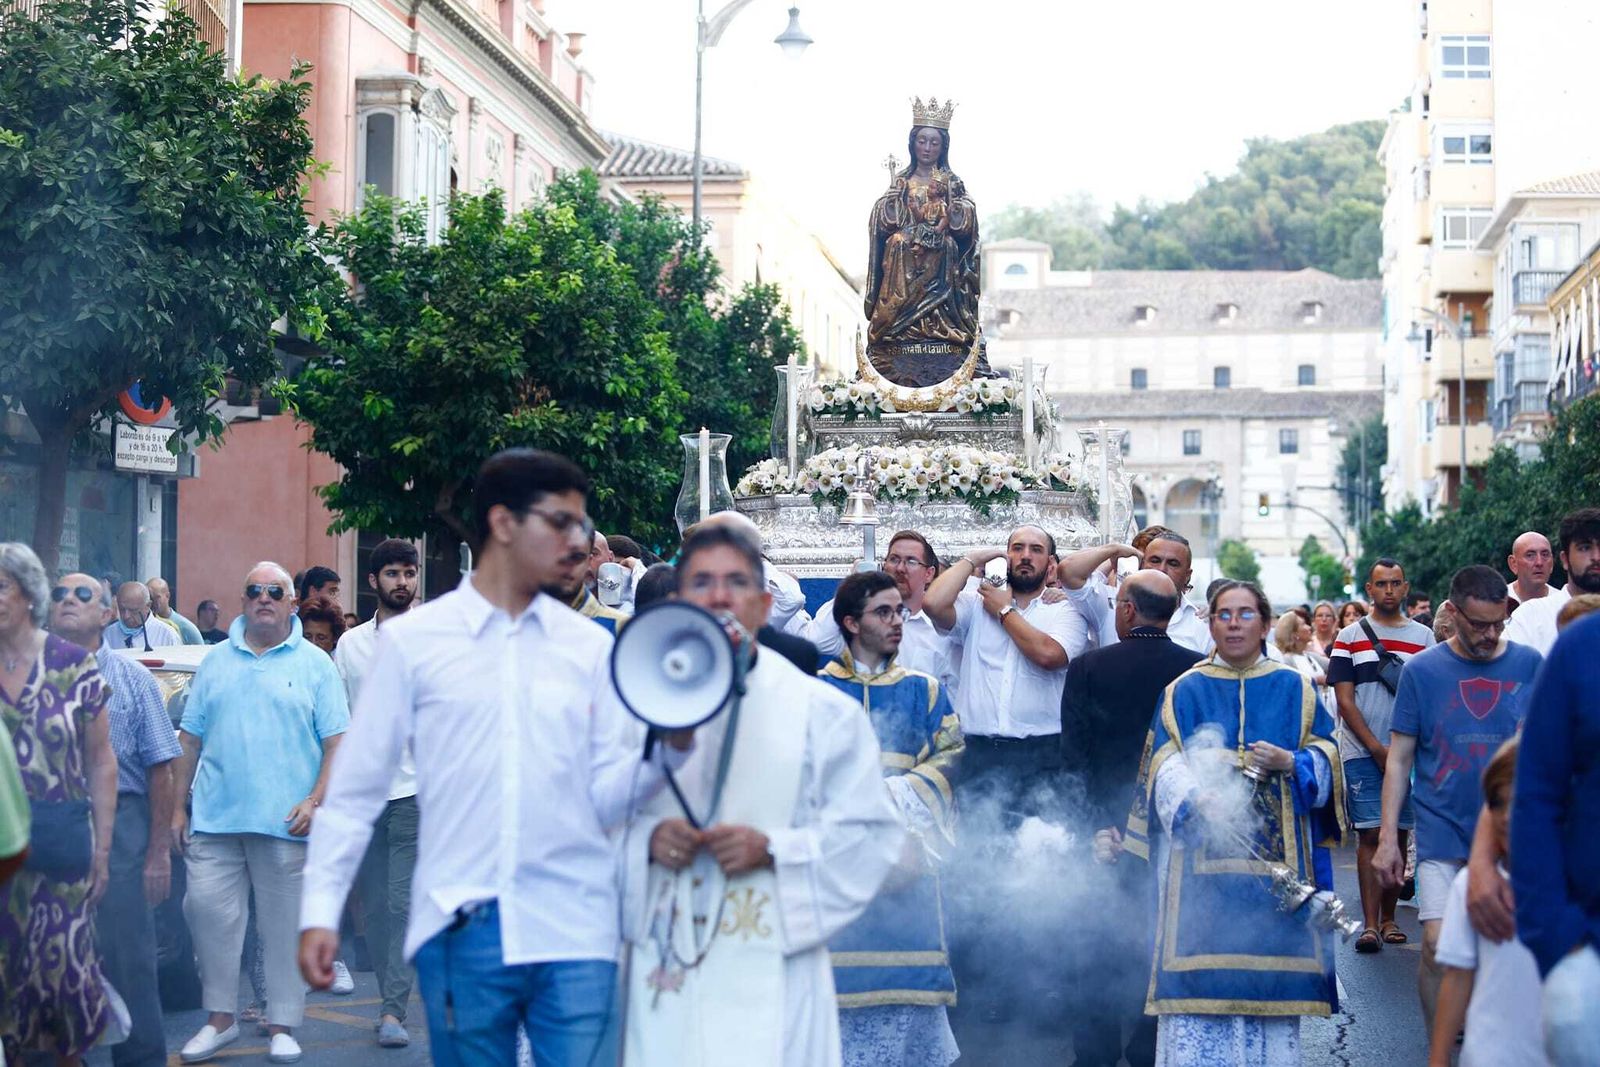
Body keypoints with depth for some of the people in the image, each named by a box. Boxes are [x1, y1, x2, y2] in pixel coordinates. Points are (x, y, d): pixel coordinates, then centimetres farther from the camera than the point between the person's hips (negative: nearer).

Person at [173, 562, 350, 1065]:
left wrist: (315, 801, -12)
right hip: (215, 817, 3)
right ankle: (220, 1018, 11)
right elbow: (190, 739, 14)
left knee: (284, 926, 2)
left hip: (285, 822, -2)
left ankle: (282, 1025, 10)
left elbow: (336, 743, 0)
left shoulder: (315, 664, 5)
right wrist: (179, 806, 8)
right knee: (209, 912, -1)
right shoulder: (217, 662, 13)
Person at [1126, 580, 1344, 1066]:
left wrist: (1288, 762, -12)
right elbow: (1166, 769, -3)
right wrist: (1196, 800, -22)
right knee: (1203, 973, -7)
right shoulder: (1184, 692, 9)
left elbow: (1327, 760, 8)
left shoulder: (1294, 689, 12)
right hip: (1203, 858, -1)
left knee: (1269, 966, -2)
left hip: (1277, 858, 1)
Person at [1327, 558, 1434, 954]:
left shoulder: (1423, 637, 10)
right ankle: (1370, 924, -10)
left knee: (1398, 835, 5)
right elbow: (1345, 701, 0)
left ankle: (1388, 918, 14)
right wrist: (1378, 748, -8)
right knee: (1370, 834, -8)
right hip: (1363, 753, -2)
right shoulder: (1350, 637, 5)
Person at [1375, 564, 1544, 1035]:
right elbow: (1399, 760, 5)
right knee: (1438, 948, -10)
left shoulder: (1529, 665, 5)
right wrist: (1387, 838, 0)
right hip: (1444, 833, -1)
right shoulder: (1422, 670, 1)